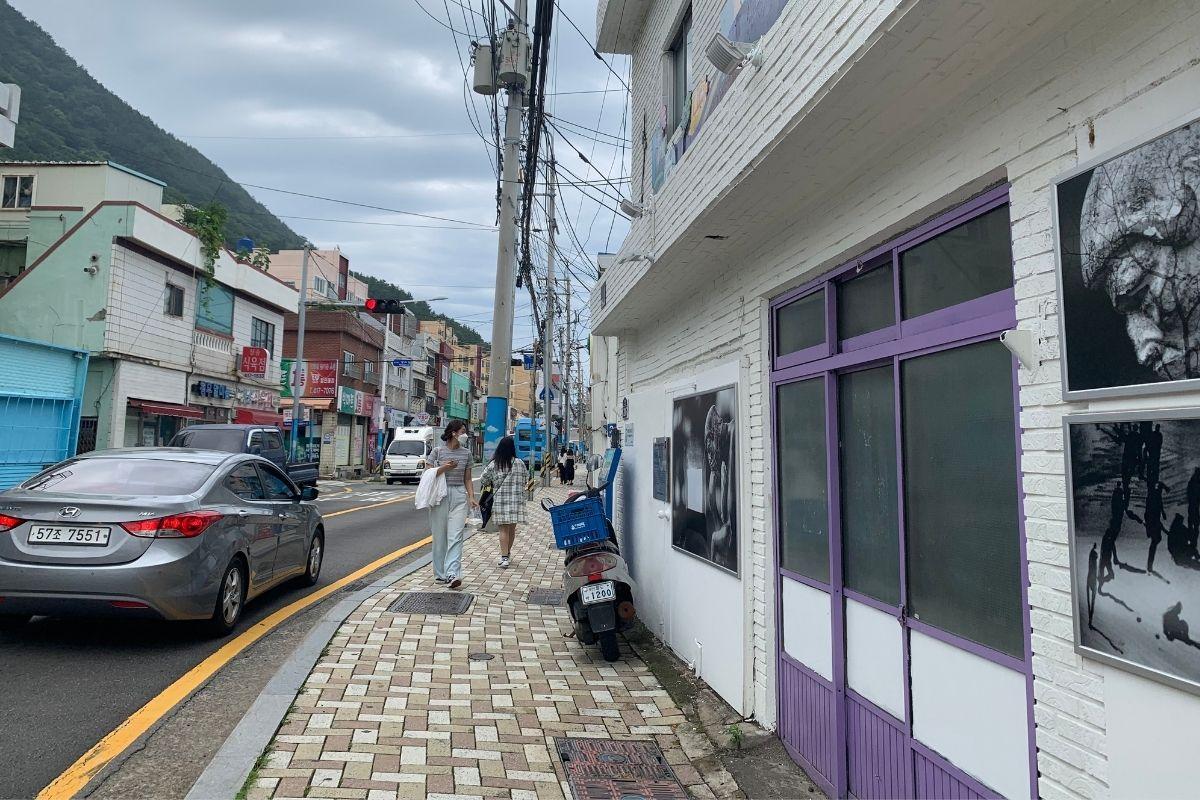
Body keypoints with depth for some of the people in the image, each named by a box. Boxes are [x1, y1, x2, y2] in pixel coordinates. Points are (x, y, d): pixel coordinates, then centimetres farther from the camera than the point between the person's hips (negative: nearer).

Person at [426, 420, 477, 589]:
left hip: (459, 496, 2)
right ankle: (440, 574, 16)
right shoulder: (438, 451, 0)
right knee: (439, 536, 4)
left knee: (456, 536, -10)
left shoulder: (466, 453, 10)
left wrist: (471, 497, 2)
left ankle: (452, 574, -16)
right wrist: (444, 468, -15)